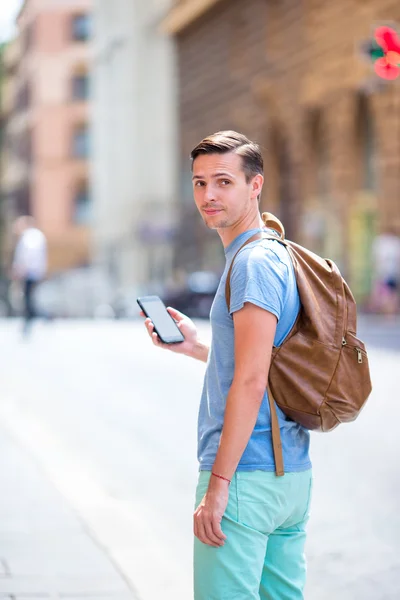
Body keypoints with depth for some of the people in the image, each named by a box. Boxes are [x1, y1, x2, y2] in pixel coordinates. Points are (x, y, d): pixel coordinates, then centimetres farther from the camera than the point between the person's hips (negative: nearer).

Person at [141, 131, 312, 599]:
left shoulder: (253, 263, -14)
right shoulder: (278, 256, 17)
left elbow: (251, 383, -20)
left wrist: (218, 484, -19)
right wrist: (197, 347, 20)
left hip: (247, 475, -10)